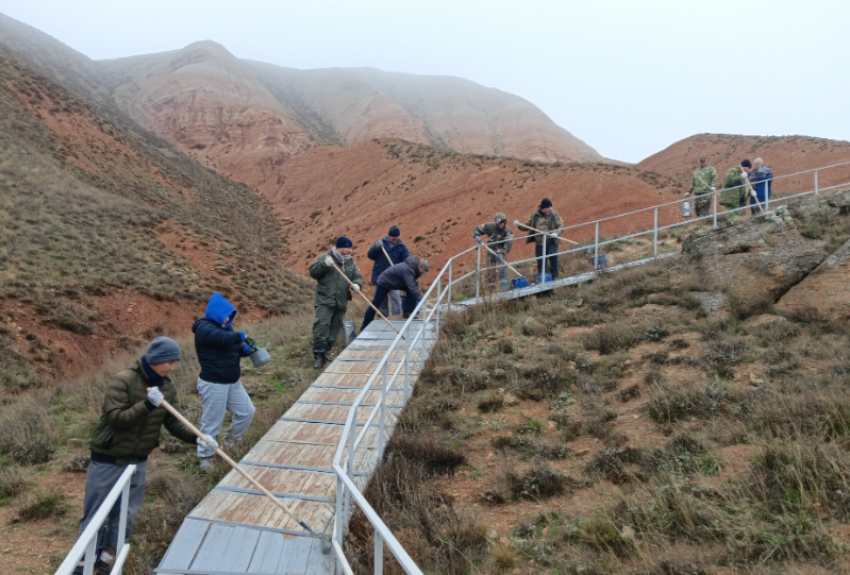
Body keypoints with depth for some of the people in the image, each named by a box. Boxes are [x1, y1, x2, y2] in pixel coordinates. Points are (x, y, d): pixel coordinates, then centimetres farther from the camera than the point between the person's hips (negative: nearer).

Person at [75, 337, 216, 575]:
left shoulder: (167, 388, -2)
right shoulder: (123, 381, -20)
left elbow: (173, 423, 0)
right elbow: (116, 419, -26)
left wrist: (196, 438, -16)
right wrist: (148, 404, -36)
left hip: (137, 461, 6)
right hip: (108, 460, -5)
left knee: (125, 514, 15)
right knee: (96, 514, 7)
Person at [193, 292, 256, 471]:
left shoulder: (224, 327, 11)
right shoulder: (205, 328, -18)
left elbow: (234, 349, 17)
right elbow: (224, 339, -36)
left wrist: (246, 350, -4)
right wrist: (241, 336, -20)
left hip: (233, 382, 9)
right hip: (213, 384, -9)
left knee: (247, 411, 13)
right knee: (212, 422, 2)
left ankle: (231, 439, 34)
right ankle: (205, 456, 19)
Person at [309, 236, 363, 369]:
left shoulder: (351, 262, 12)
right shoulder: (325, 258, -2)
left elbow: (357, 277, 10)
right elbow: (313, 272, -7)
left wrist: (356, 284, -13)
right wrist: (323, 264, -24)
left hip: (341, 303, 5)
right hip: (325, 300, -5)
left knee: (334, 328, 9)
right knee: (322, 326, -14)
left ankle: (325, 352, 21)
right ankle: (318, 355, -11)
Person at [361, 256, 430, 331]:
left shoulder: (413, 266, -9)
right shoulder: (407, 270, -36)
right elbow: (412, 288, -43)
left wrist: (416, 285, -10)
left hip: (396, 282, 8)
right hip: (384, 283, -8)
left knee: (411, 291, -10)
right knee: (375, 305, -2)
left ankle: (407, 312, -3)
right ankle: (364, 328, 8)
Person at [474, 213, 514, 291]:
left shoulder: (507, 230, -15)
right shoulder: (489, 226, -10)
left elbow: (509, 243, -21)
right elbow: (477, 229, 0)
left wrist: (502, 252, -31)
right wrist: (476, 236, -22)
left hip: (501, 252, -2)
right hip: (491, 251, 3)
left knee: (502, 269, -15)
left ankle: (504, 287, -13)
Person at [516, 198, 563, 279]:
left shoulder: (554, 214, -2)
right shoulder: (534, 215, 3)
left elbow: (561, 226, -4)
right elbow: (528, 226, 12)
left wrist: (556, 233, -24)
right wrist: (519, 225, -4)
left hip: (552, 242, -2)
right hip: (540, 243, 2)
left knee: (553, 256, -23)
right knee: (540, 261, 5)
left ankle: (554, 275, -3)